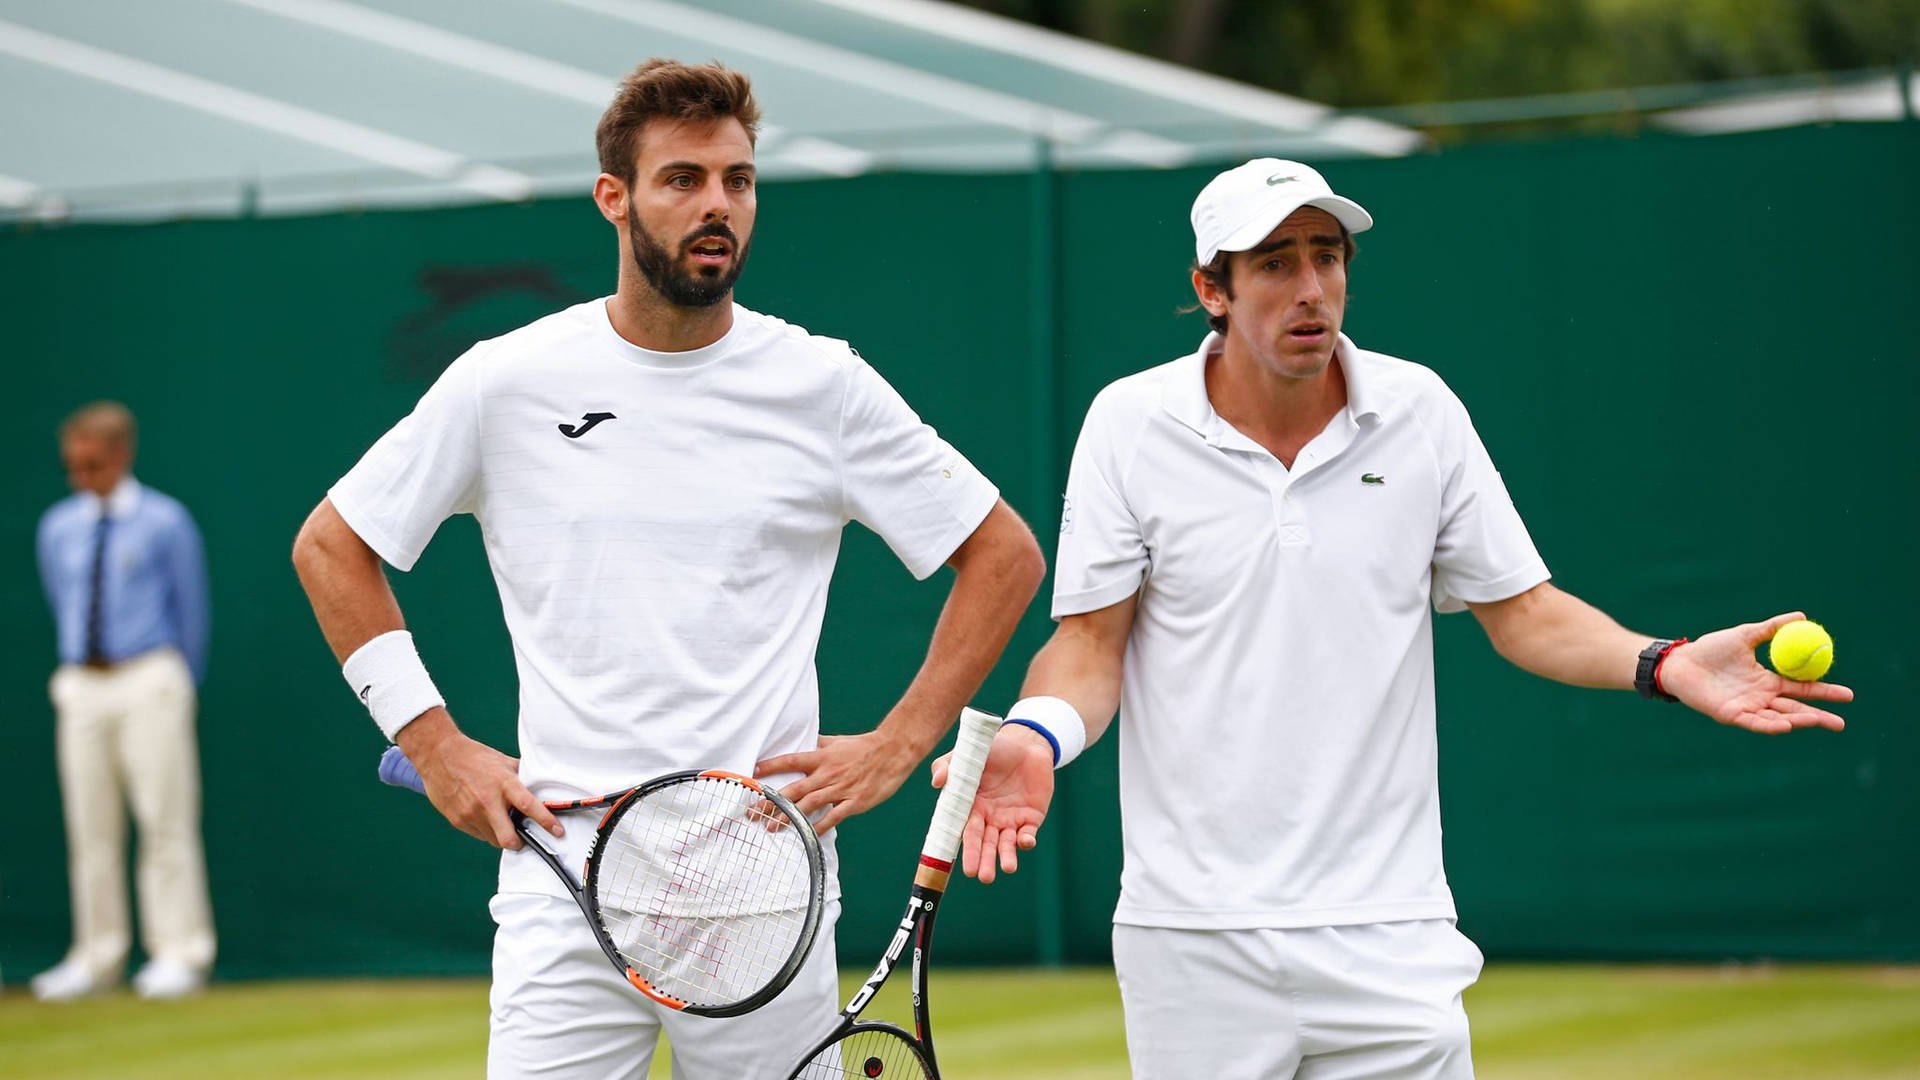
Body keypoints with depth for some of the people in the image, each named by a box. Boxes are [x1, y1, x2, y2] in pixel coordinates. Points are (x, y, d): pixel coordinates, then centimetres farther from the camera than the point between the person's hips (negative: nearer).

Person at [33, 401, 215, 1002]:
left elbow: (192, 611, 6)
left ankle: (179, 953, -4)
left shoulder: (165, 523, -1)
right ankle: (95, 959, 10)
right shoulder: (57, 528, 10)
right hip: (81, 687, 4)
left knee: (165, 819, -7)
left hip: (149, 681, -4)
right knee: (89, 827, 4)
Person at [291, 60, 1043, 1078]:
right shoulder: (507, 382, 2)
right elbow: (329, 546, 12)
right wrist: (434, 744, 4)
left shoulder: (824, 385, 3)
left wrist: (898, 744, 2)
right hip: (565, 890, -1)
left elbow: (1005, 554, 10)